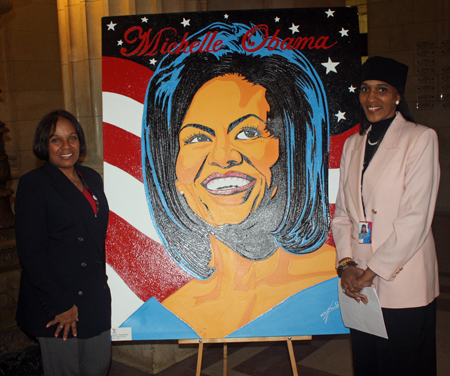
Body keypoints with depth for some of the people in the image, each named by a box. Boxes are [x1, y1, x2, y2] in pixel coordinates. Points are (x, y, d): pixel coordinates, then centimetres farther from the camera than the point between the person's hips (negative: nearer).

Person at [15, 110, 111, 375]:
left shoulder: (92, 179, 10)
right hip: (57, 307, -6)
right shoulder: (33, 184, -9)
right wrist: (62, 304, -14)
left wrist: (104, 282, 10)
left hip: (96, 299, 6)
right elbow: (31, 253, -13)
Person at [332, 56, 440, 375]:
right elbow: (342, 212, 10)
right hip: (360, 285, 5)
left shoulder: (421, 139, -4)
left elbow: (415, 217, -12)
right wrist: (346, 264, -4)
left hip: (404, 284, -5)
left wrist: (373, 270, -12)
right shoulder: (353, 145, 13)